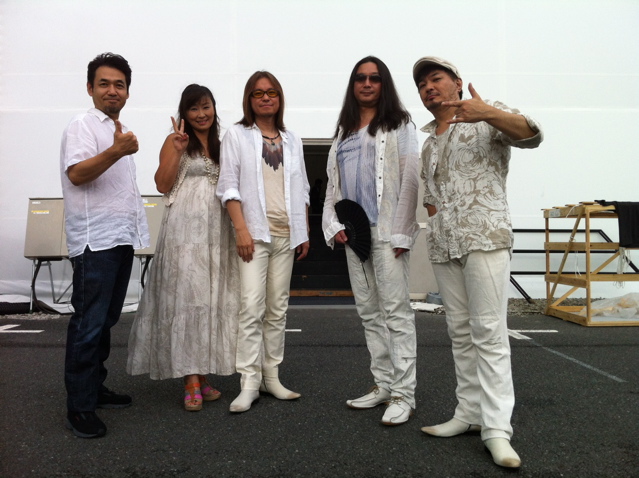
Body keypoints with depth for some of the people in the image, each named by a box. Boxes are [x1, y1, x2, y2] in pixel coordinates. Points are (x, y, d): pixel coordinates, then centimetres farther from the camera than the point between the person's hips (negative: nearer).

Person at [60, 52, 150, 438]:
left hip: (122, 238, 8)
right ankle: (79, 407, 2)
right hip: (95, 240, -8)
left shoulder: (121, 131, 20)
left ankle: (95, 387, 25)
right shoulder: (83, 125, -5)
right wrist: (116, 151, -34)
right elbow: (76, 173, -22)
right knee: (89, 323, -6)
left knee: (106, 320, 14)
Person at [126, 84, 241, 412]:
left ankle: (203, 375, 14)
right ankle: (191, 382, -4)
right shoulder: (175, 141, 4)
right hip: (185, 227, -5)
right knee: (187, 297, -8)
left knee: (213, 299, 5)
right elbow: (163, 185, -4)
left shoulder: (221, 144, 17)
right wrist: (177, 151, -12)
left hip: (218, 228, 5)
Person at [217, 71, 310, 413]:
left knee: (278, 309, 8)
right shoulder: (237, 135, 4)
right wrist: (241, 230, -13)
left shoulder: (291, 140, 16)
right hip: (255, 232, -4)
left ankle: (272, 377, 17)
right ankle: (249, 383, -3)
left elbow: (302, 190, 16)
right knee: (252, 307, -10)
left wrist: (305, 232, 10)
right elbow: (229, 186, -3)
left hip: (287, 234, 4)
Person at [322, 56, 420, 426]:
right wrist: (334, 225, 3)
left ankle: (404, 394, 0)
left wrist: (401, 232, -15)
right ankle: (383, 385, 19)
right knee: (369, 312, 9)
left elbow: (410, 180, -7)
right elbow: (332, 184, 16)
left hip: (386, 231, -6)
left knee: (396, 311, -6)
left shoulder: (399, 125, 2)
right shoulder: (344, 130, 19)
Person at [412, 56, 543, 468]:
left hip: (485, 238, -6)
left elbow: (531, 135, -16)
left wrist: (487, 112, -33)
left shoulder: (489, 116, 2)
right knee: (460, 332, 8)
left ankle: (497, 427, -7)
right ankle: (470, 413, 16)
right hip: (443, 246, 7)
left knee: (488, 330, -11)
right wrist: (434, 214, 9)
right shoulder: (428, 143, 21)